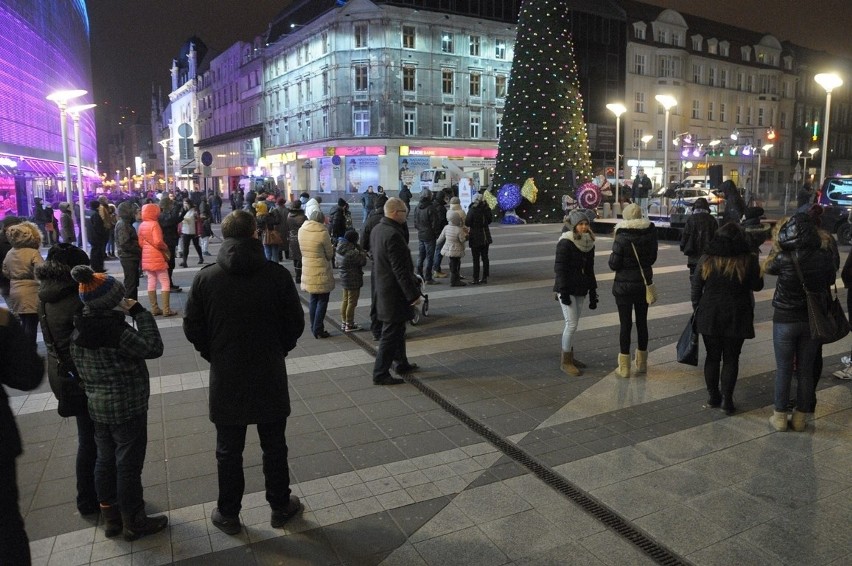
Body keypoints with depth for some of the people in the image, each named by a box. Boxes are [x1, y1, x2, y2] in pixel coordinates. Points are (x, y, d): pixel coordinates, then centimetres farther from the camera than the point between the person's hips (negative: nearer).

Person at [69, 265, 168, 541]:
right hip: (127, 408, -8)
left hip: (97, 407, 8)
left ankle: (111, 517, 33)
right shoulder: (115, 329, -25)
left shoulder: (79, 329, -1)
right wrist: (140, 313, -15)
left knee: (105, 460, 18)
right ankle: (133, 522, 19)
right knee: (129, 464, 5)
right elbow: (153, 348, -18)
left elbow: (80, 367, 8)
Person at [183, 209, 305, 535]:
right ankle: (280, 507, 31)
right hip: (270, 376, 0)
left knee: (228, 451, 16)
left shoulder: (206, 278, -9)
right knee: (274, 447, 16)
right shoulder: (277, 274, -13)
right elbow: (295, 323, -6)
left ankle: (228, 514, 31)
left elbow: (192, 328, -3)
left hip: (225, 378, 1)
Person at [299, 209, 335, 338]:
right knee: (322, 300, 5)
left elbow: (303, 250, 10)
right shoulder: (322, 233, -17)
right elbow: (329, 254, -9)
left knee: (313, 299, 18)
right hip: (322, 272, -6)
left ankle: (314, 328, 23)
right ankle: (318, 329, 5)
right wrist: (332, 248, 11)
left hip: (308, 271, 6)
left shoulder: (301, 230, 1)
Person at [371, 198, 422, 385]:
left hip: (381, 288, 10)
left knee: (397, 330, 22)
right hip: (393, 292, -10)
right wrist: (413, 294, -19)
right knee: (391, 333, 1)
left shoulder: (376, 230, 6)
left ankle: (402, 364, 36)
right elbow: (400, 269, -25)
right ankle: (380, 374, 10)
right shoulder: (393, 234, -24)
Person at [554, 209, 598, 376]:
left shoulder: (589, 243, 8)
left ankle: (569, 357, 23)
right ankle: (565, 362, 2)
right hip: (567, 290, -6)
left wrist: (593, 293, 13)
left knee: (573, 324, 12)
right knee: (572, 324, -9)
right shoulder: (565, 243, -13)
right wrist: (564, 292, -19)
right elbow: (559, 268, -14)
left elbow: (589, 270, 14)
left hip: (580, 290, 7)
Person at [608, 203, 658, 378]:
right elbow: (652, 258, 9)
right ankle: (642, 363, 27)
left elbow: (614, 264, -14)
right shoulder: (650, 233, -3)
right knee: (642, 322, 15)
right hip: (644, 283, 4)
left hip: (624, 285, -4)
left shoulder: (622, 237, -17)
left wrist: (612, 257, 5)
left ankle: (624, 367, 7)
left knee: (625, 324, 2)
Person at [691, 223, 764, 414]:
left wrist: (697, 309, 12)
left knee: (712, 357, 12)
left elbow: (696, 289, 1)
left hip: (709, 317, 1)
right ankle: (727, 398, 5)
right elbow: (757, 286, 4)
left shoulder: (706, 260, -1)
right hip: (736, 318, -1)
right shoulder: (748, 260, -7)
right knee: (731, 359, 7)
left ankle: (712, 396, 18)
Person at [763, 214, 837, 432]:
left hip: (785, 319, -3)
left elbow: (767, 268, 2)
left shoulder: (783, 258, -19)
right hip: (813, 319, 3)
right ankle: (801, 417, 24)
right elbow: (830, 280, 7)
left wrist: (776, 247, 7)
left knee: (783, 370, 9)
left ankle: (780, 417, 18)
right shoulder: (825, 255, -10)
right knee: (806, 370, 13)